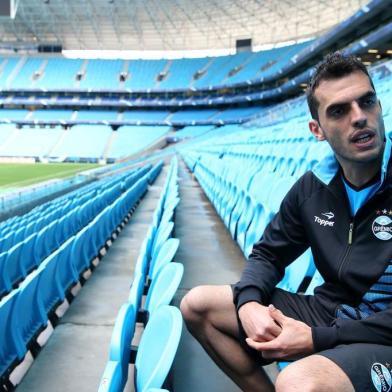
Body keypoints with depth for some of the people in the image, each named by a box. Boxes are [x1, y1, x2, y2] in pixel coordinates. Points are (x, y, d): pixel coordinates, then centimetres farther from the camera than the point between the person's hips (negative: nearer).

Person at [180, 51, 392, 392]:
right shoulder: (312, 186, 2)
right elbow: (268, 253, 10)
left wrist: (320, 338, -21)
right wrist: (248, 302, -12)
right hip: (328, 312, 7)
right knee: (197, 304, 4)